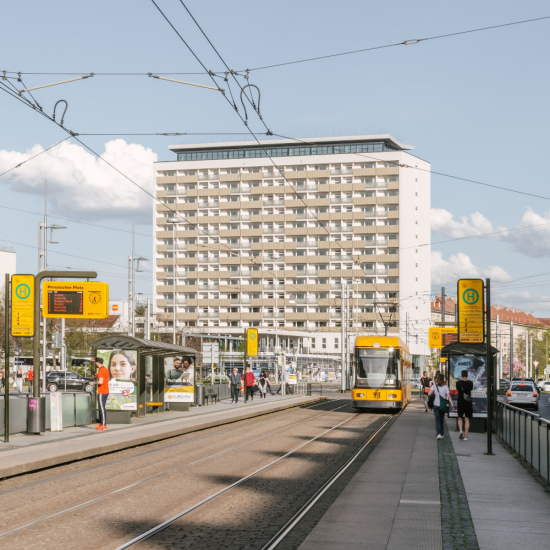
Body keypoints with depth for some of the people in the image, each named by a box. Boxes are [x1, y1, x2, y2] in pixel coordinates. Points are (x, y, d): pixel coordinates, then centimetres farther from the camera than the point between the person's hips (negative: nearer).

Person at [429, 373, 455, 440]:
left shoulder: (434, 386, -7)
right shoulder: (445, 387, -4)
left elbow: (429, 394, -19)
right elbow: (448, 397, -11)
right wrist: (452, 405, -11)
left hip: (436, 405, -2)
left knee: (438, 420, -1)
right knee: (442, 420, 18)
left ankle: (439, 434, -18)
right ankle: (441, 434, 26)